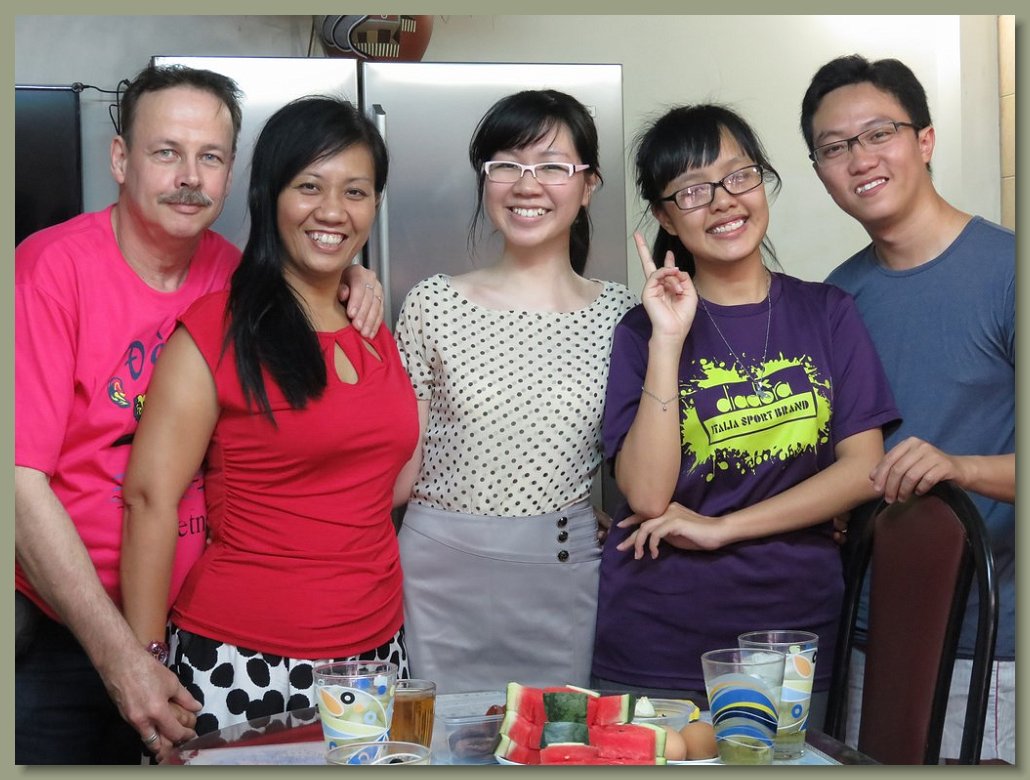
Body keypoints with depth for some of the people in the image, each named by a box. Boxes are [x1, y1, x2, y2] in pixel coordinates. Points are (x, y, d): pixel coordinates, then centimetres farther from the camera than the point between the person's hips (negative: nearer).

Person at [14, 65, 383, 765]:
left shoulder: (228, 272, 2)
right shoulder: (53, 266, -14)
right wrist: (120, 656, -22)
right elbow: (22, 481, -19)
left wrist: (348, 282, -5)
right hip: (61, 640, -4)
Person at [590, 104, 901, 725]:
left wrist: (721, 528, -9)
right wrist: (668, 340, -16)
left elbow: (863, 467, -3)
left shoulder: (826, 313, 4)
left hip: (795, 631, 1)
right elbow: (647, 495, -12)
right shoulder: (645, 329, 0)